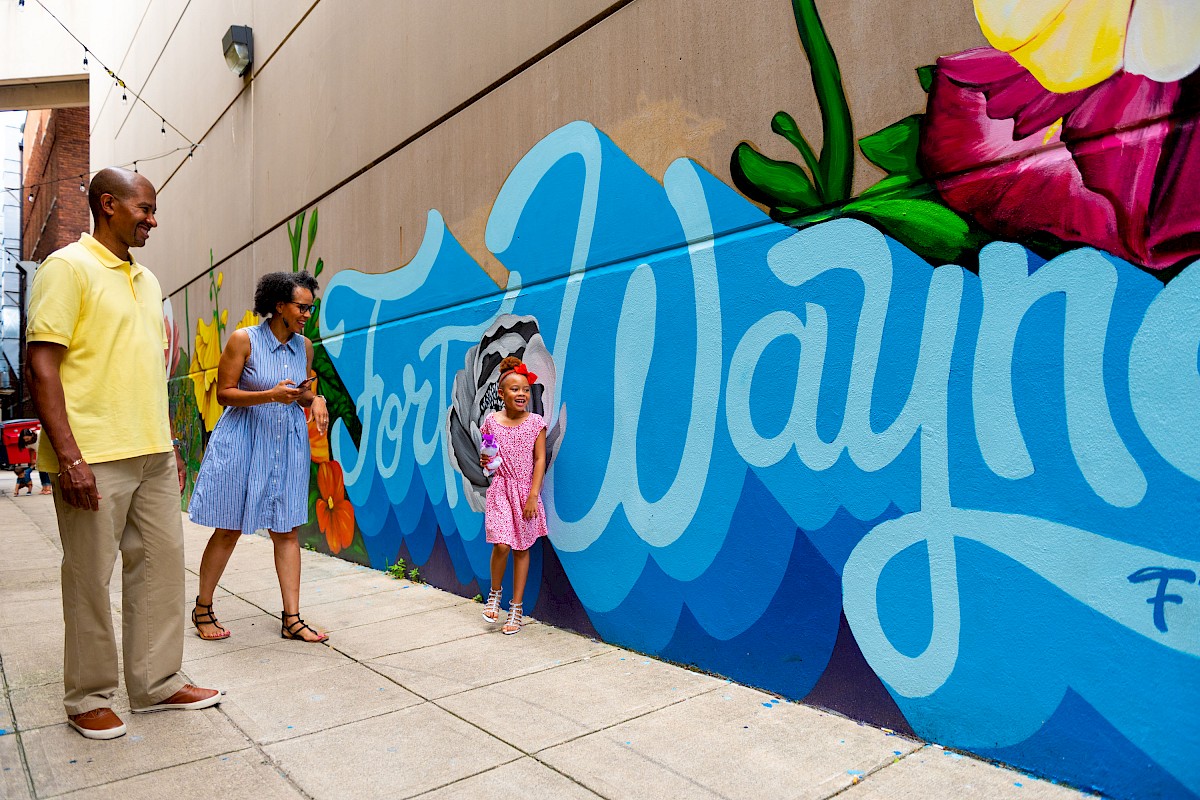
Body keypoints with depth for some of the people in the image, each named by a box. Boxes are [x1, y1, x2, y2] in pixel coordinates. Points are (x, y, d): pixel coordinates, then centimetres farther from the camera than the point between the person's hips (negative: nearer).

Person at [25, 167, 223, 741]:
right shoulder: (69, 267, -5)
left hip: (152, 455, 7)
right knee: (90, 577, 4)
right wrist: (69, 455, -19)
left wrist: (170, 446, 17)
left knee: (161, 562, 10)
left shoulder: (147, 280, 17)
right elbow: (41, 365, -12)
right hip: (94, 458, -7)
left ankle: (157, 683, 23)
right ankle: (88, 699, 21)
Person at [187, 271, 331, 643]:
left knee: (286, 529, 4)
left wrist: (314, 399, -6)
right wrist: (270, 395, -23)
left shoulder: (304, 346, 4)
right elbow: (224, 393, -9)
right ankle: (202, 609, 26)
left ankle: (291, 619, 10)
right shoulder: (244, 339, -10)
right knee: (229, 529, 5)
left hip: (288, 442, 4)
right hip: (244, 439, -4)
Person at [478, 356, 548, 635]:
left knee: (522, 548, 6)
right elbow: (485, 455, 12)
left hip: (526, 491, 1)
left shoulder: (536, 422, -3)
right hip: (500, 489, 0)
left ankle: (516, 607, 19)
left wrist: (533, 495, -11)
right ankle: (494, 593, 15)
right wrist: (484, 461, -12)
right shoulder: (491, 422, -1)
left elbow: (540, 460, -4)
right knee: (502, 545, -14)